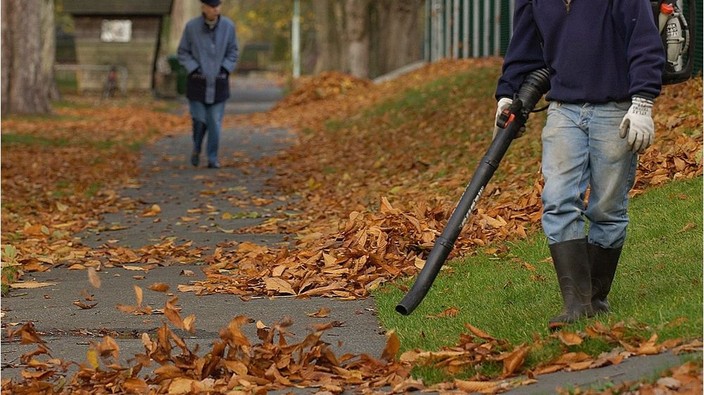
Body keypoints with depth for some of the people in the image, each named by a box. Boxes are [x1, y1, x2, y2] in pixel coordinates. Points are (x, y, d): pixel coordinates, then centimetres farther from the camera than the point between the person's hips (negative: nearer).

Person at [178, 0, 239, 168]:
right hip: (197, 82, -1)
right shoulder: (191, 26, -10)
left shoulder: (228, 26, -7)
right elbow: (183, 53, 1)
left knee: (215, 122, -1)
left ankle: (213, 159, 9)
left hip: (218, 82, 1)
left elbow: (233, 52, 5)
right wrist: (194, 70, -10)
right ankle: (196, 148, 27)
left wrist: (225, 70, -7)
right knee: (199, 120, -1)